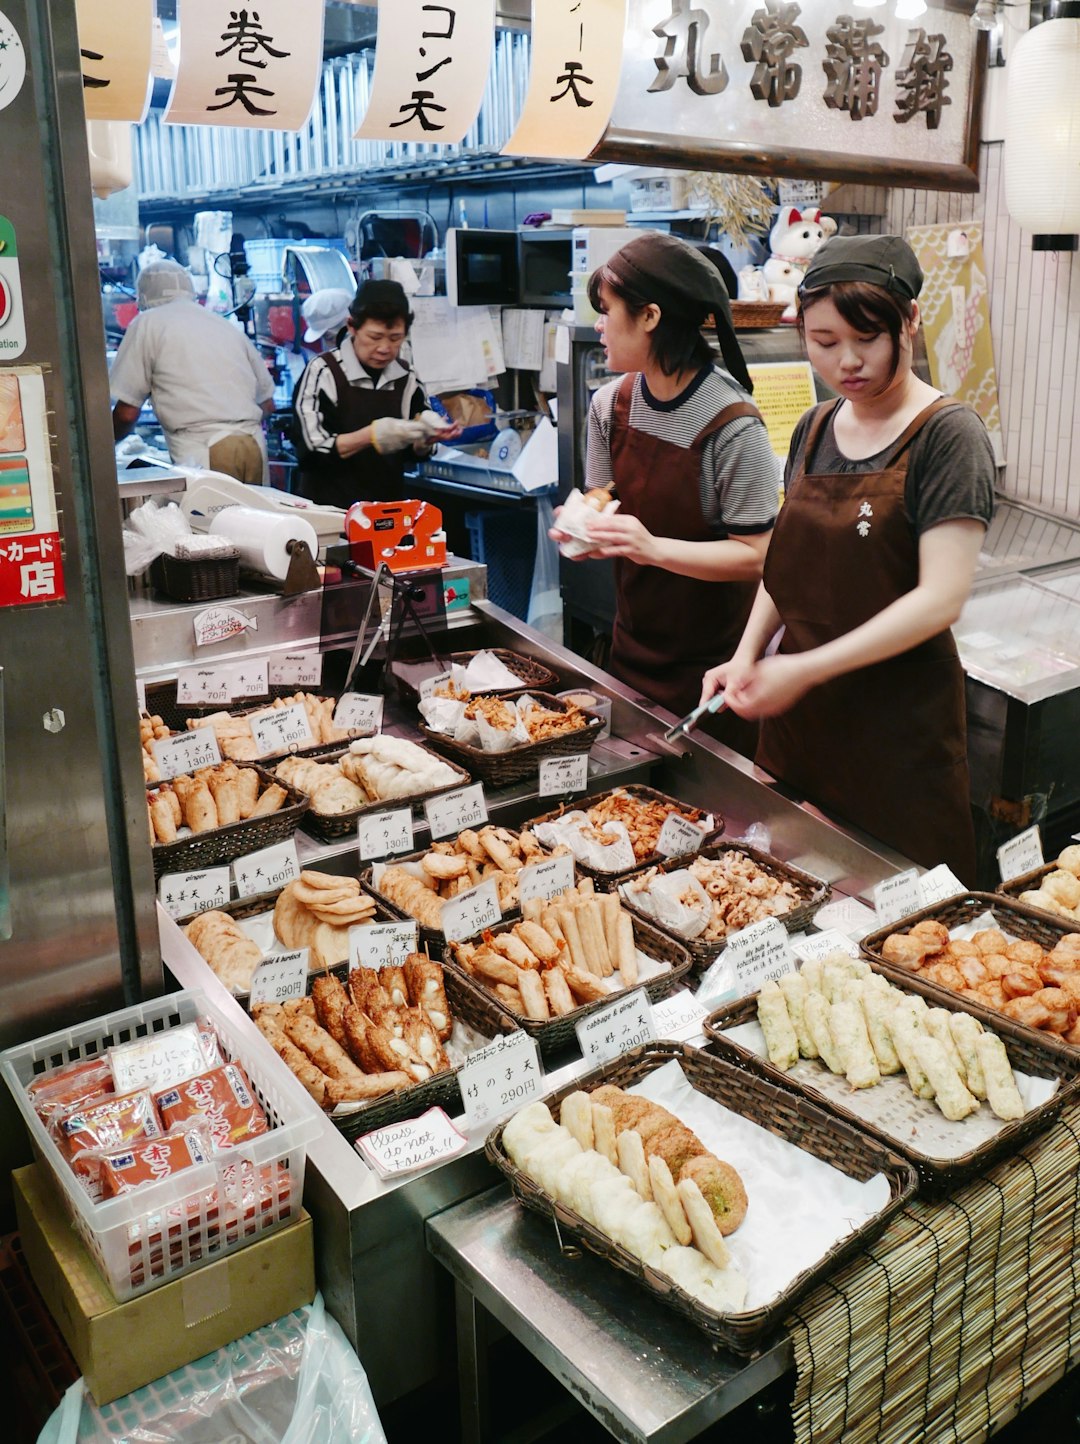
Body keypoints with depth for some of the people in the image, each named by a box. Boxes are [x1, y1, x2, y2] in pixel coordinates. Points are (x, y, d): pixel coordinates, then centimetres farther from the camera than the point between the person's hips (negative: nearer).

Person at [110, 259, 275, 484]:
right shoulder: (226, 324, 22)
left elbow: (127, 412, 5)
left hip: (204, 456, -5)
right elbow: (267, 403, 23)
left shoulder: (147, 322, 7)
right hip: (255, 448, 5)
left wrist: (105, 443, 24)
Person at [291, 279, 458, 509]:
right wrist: (372, 435, -23)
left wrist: (427, 438, -9)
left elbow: (411, 452, 13)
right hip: (330, 507, -4)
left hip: (389, 505, 4)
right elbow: (311, 450, -12)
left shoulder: (407, 378, 6)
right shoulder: (323, 372, -7)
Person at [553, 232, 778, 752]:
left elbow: (754, 556, -20)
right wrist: (581, 528, -14)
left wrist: (652, 548, -31)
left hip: (710, 665, -6)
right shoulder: (610, 405, -1)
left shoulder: (732, 426, -21)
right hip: (633, 646, 6)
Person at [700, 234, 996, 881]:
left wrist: (804, 669, -21)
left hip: (900, 718, -6)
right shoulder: (816, 429, 7)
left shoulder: (947, 433, -12)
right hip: (799, 709, 6)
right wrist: (747, 657, 1)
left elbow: (941, 597, -20)